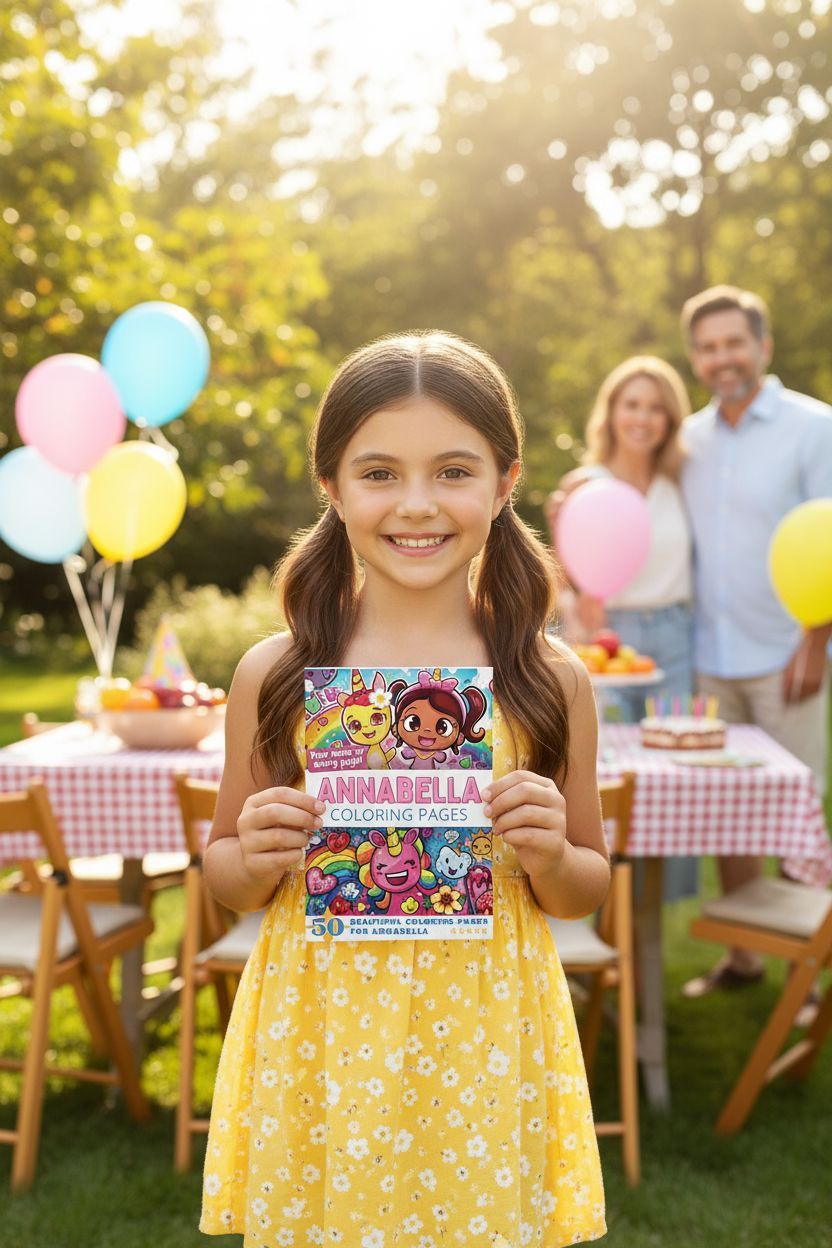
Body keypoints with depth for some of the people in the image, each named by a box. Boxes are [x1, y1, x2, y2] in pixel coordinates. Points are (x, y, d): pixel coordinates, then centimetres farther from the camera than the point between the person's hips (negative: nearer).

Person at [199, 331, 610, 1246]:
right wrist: (256, 857, -13)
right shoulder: (273, 675, -5)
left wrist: (550, 856, -13)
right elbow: (223, 872, 8)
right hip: (318, 1041, 0)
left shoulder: (549, 681, -4)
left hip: (484, 1043, 0)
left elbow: (589, 887, 7)